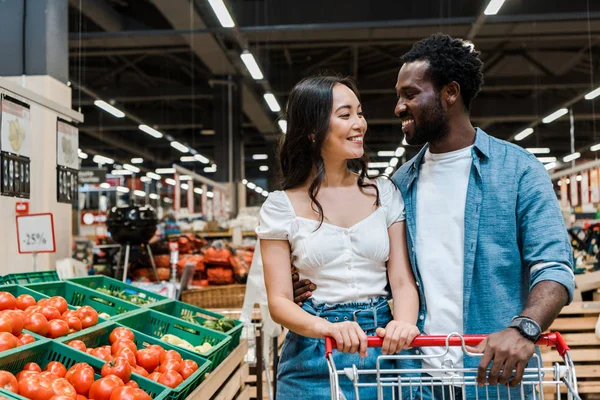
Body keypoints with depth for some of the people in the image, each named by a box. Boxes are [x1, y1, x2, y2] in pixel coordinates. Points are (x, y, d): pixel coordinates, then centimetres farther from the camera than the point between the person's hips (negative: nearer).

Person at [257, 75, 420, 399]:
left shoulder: (385, 194, 4)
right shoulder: (281, 206, -3)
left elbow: (402, 279, -1)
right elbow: (279, 300, -7)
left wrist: (404, 322, -22)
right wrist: (328, 328, -26)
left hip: (382, 347, 2)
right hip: (313, 359, -2)